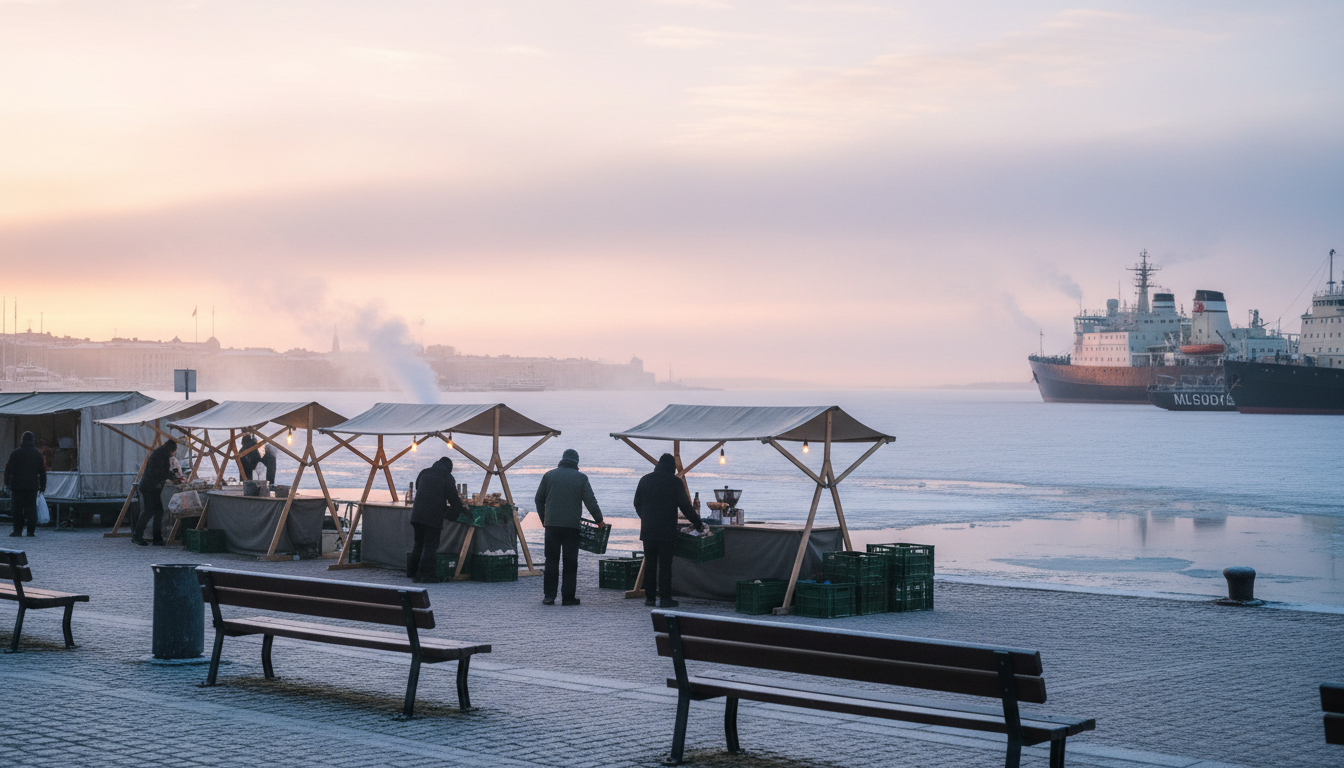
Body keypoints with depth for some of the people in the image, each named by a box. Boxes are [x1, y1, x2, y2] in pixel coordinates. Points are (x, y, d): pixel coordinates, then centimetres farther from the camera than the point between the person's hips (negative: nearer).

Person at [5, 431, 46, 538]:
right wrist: (43, 485, 14)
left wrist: (7, 482, 4)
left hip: (18, 485, -2)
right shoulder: (38, 454, 7)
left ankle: (18, 530, -1)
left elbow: (9, 469, -2)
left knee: (18, 508, 2)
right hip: (33, 485, 2)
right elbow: (42, 471, 9)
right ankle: (31, 531, 0)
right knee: (32, 507, 4)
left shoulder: (16, 453, -1)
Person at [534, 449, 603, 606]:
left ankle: (549, 596, 1)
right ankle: (568, 597, 2)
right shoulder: (581, 478, 2)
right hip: (572, 526, -2)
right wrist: (599, 520, 9)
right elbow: (590, 501, -2)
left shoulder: (549, 475, 8)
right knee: (570, 562, 2)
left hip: (552, 524, 2)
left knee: (551, 561, 4)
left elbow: (539, 499, 13)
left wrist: (543, 519, 25)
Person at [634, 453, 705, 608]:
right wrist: (698, 523, 4)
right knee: (665, 565, -1)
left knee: (650, 563, 10)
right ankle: (665, 598, -2)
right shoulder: (675, 482, -6)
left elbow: (637, 504, 12)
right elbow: (685, 506, -6)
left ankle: (649, 597, 12)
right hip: (667, 530, -4)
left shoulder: (645, 479, 6)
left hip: (648, 530, 4)